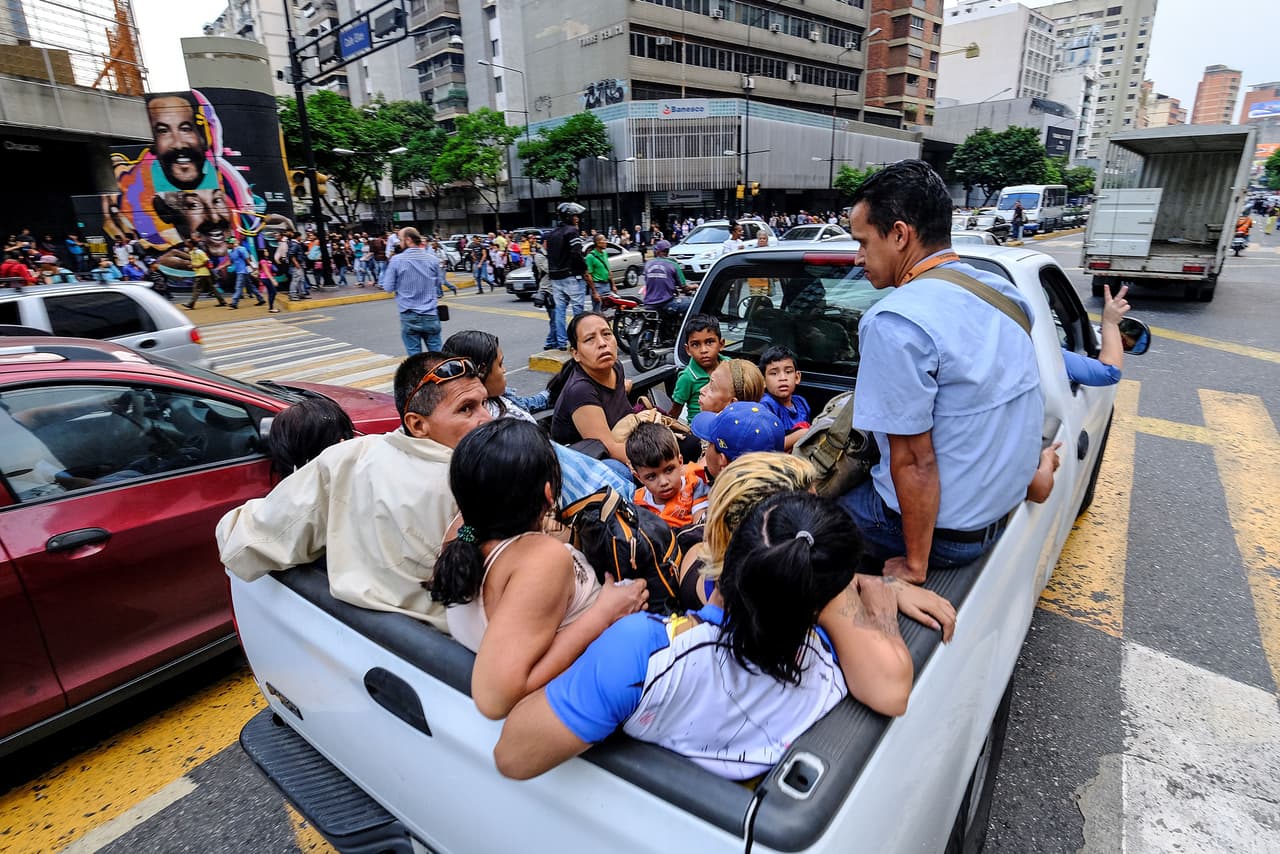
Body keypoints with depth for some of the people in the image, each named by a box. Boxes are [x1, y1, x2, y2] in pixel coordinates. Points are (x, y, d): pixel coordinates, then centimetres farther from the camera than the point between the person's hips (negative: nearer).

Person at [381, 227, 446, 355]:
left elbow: (389, 288, -2)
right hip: (431, 316, 2)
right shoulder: (432, 259, 2)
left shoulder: (397, 260, -6)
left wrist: (381, 278, 16)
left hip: (409, 317, -2)